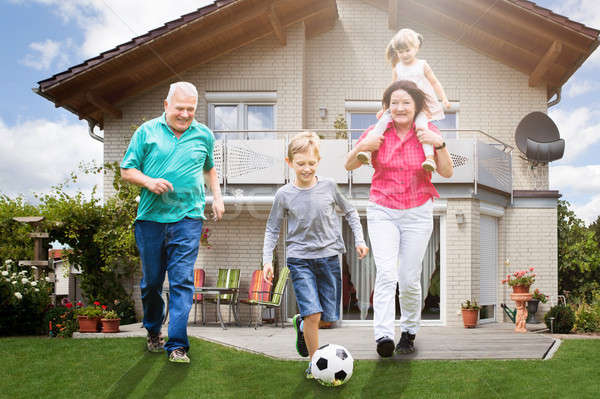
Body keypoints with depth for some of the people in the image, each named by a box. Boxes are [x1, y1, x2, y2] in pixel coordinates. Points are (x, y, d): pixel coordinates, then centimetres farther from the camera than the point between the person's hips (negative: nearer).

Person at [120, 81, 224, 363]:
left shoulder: (204, 135, 10)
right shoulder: (147, 132, 4)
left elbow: (209, 168, 28)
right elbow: (126, 171, 6)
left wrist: (217, 197, 15)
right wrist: (149, 182, -13)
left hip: (187, 217, 0)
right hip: (150, 217, 0)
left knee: (182, 280, -8)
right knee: (151, 281, 10)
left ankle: (177, 345, -5)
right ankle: (153, 331, 33)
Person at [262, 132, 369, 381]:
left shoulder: (328, 187, -1)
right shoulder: (284, 195, -3)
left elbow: (349, 212, 15)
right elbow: (272, 229, 7)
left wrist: (359, 239, 9)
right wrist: (267, 259, -1)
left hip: (329, 257, 2)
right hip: (300, 259, -2)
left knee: (329, 315, 5)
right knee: (313, 313, -14)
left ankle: (302, 324, 38)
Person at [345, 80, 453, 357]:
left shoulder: (427, 133, 1)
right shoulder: (378, 132, 0)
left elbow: (447, 173, -2)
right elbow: (349, 166, 5)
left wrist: (439, 144, -18)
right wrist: (362, 147, -15)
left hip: (418, 212, 1)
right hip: (382, 211, 0)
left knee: (409, 279, 2)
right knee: (386, 273, -17)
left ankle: (409, 331, 23)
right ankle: (383, 335, -22)